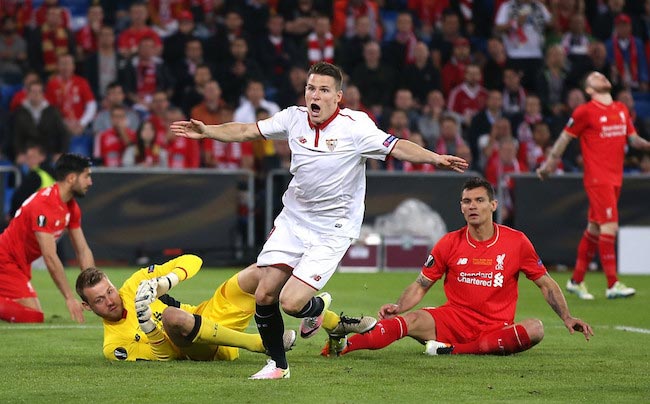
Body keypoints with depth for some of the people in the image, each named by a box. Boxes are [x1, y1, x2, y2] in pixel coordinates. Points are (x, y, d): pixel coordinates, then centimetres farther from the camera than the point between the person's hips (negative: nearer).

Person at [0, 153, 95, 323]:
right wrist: (69, 298, -26)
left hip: (21, 265, 10)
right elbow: (50, 258, -27)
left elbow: (83, 250, 8)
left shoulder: (72, 208, 6)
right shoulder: (44, 205, -24)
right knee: (34, 317, -22)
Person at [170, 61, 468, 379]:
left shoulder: (354, 125, -14)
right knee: (264, 296, -1)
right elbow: (247, 131, 11)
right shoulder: (293, 117, -1)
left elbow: (398, 148, -18)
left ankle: (318, 307, 23)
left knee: (291, 302, -15)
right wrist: (207, 132, 6)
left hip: (332, 231, -5)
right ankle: (278, 364, 21)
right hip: (292, 220, 5)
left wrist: (435, 158, -33)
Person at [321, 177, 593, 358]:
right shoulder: (450, 243, 3)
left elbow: (545, 283, 9)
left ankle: (452, 350, -33)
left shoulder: (516, 242, 1)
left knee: (535, 329, -31)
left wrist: (567, 318, -2)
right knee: (412, 320, -28)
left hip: (496, 328, 0)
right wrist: (397, 308, -12)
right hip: (453, 318, 0)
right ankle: (342, 345, -46)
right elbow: (421, 285, 7)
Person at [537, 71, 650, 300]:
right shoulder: (585, 112, -6)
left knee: (594, 229, 12)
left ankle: (576, 281, 20)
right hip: (597, 178, -7)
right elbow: (565, 138, 0)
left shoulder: (622, 110, 14)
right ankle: (612, 285, -12)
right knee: (609, 227, -13)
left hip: (615, 178, 7)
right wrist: (548, 165, 2)